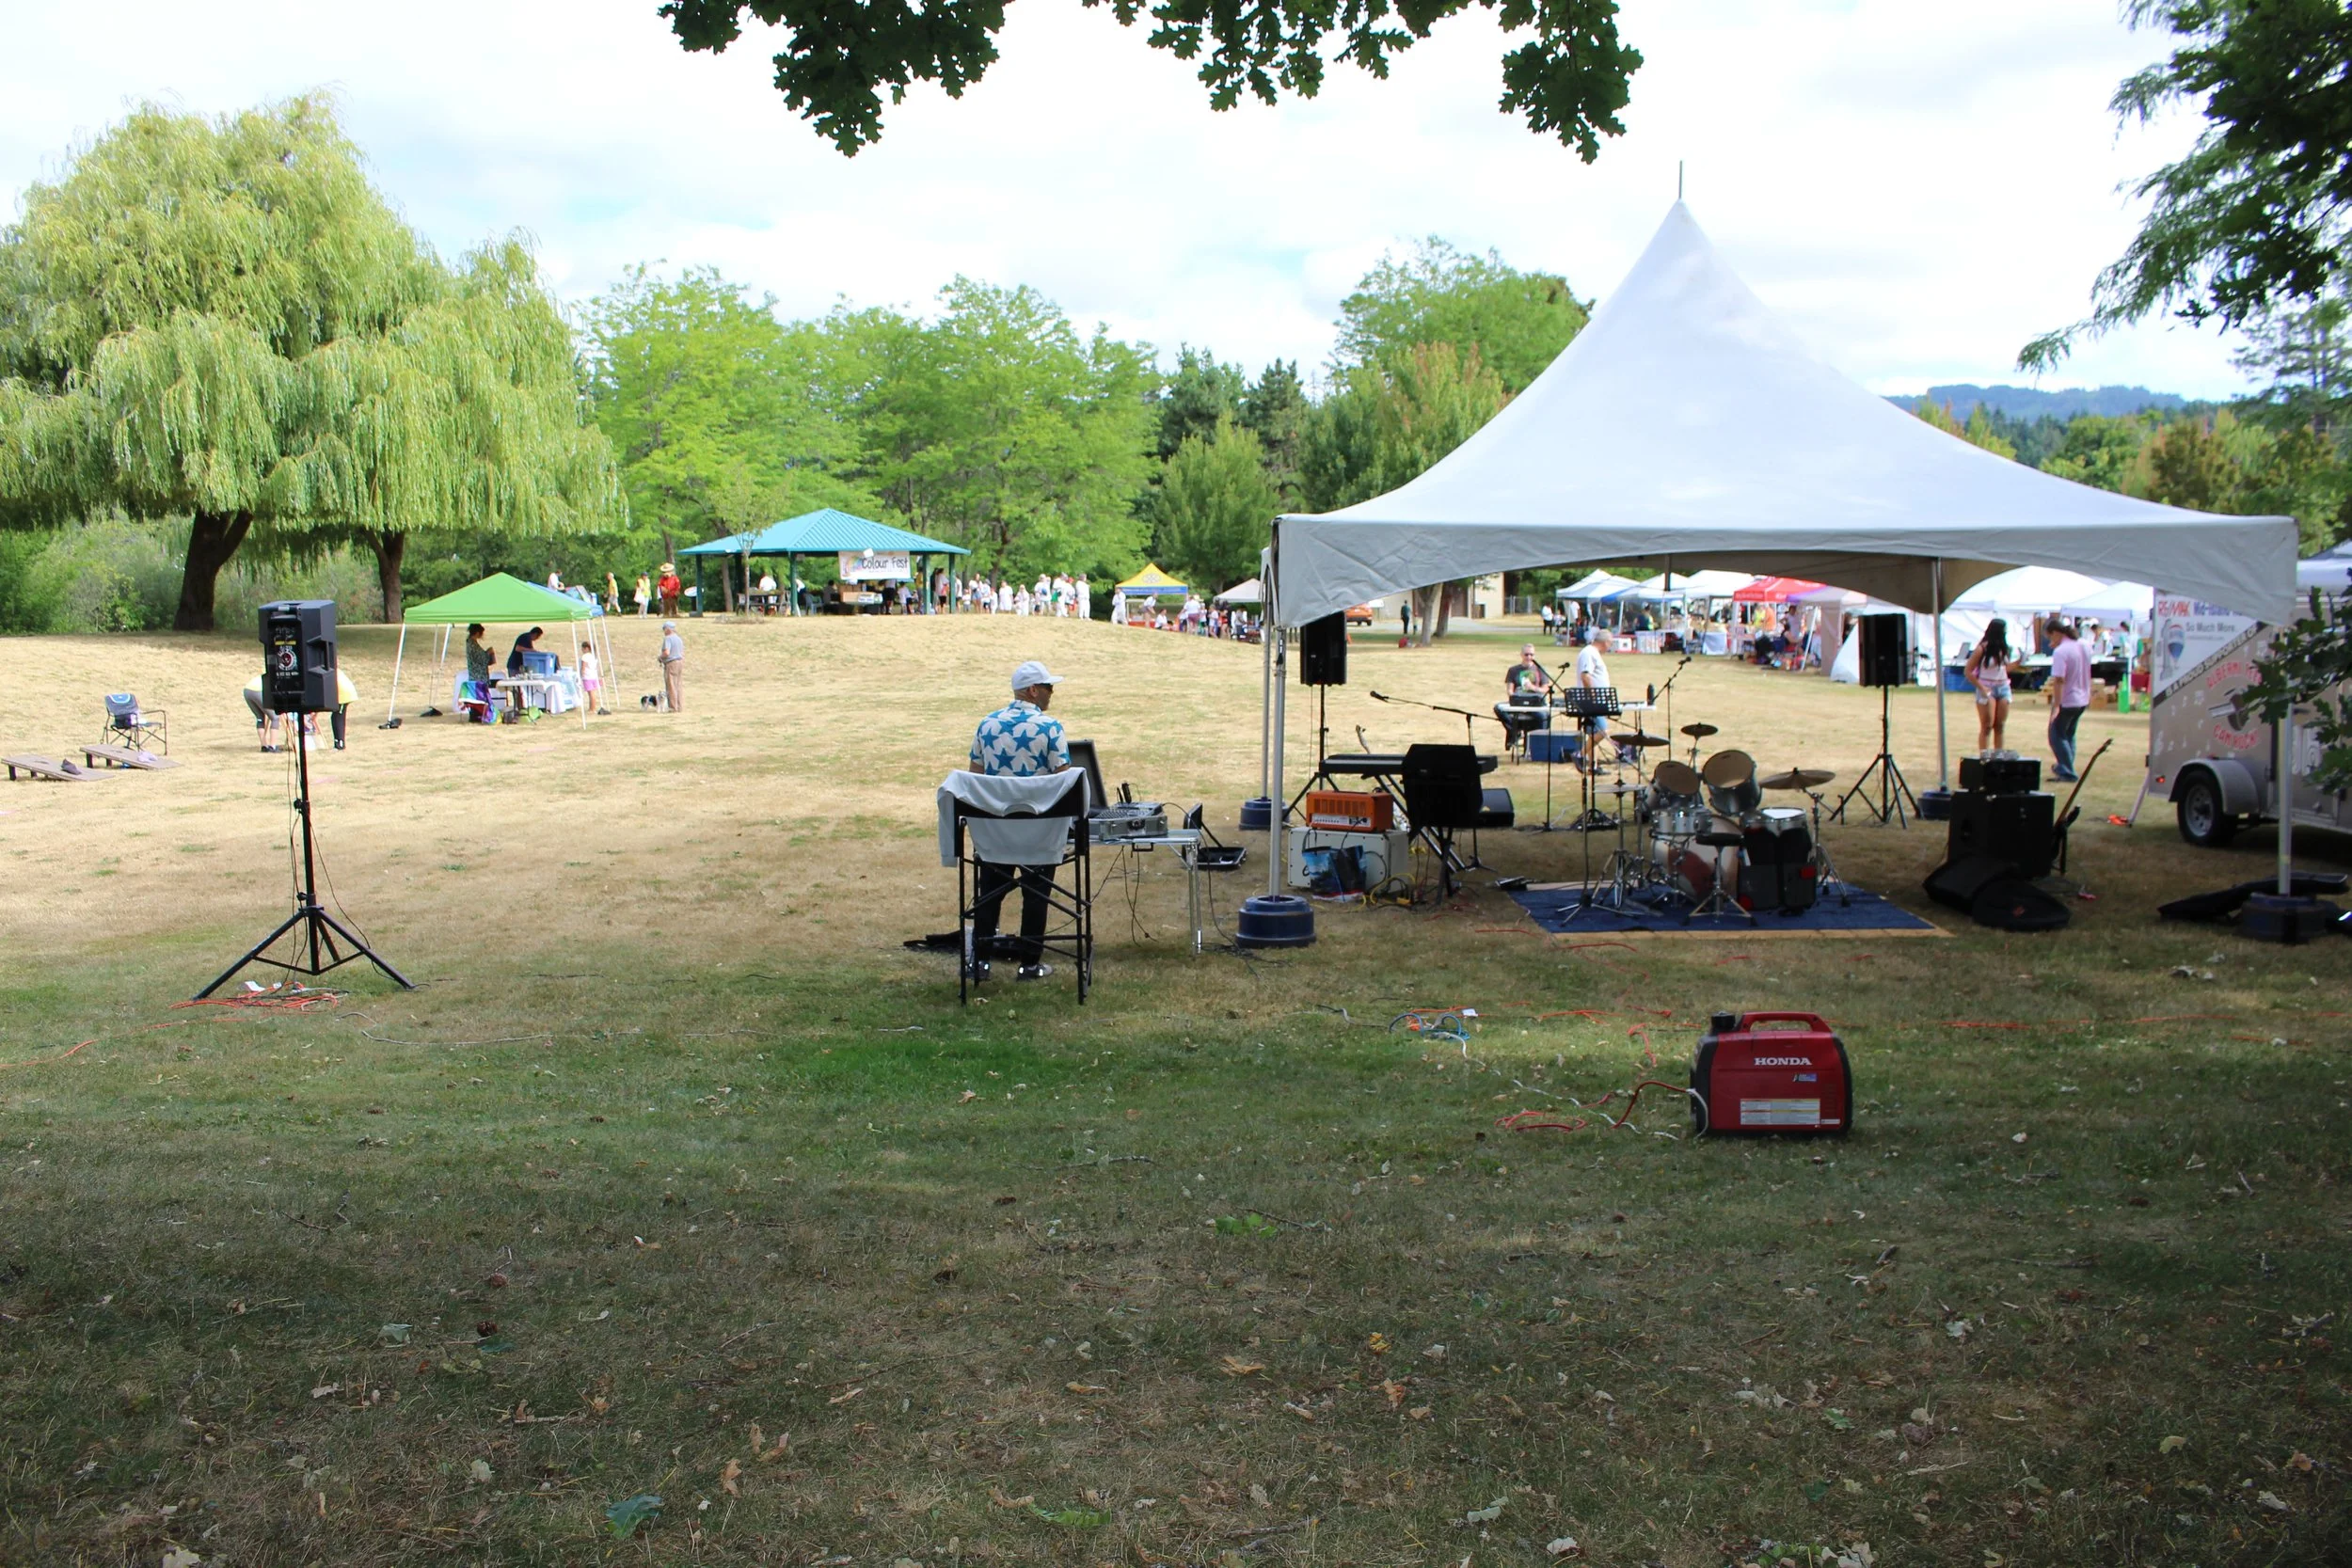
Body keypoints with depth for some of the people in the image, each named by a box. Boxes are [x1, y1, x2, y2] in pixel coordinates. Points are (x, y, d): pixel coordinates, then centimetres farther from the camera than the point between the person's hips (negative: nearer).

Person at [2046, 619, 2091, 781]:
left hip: (2067, 701, -8)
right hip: (2083, 699, 8)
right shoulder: (2084, 645, 4)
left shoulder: (2060, 652, -22)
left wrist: (2056, 706, -27)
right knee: (2068, 735, 21)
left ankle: (2067, 773, 0)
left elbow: (2059, 680, -27)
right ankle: (2064, 768, 29)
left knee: (2057, 735, 2)